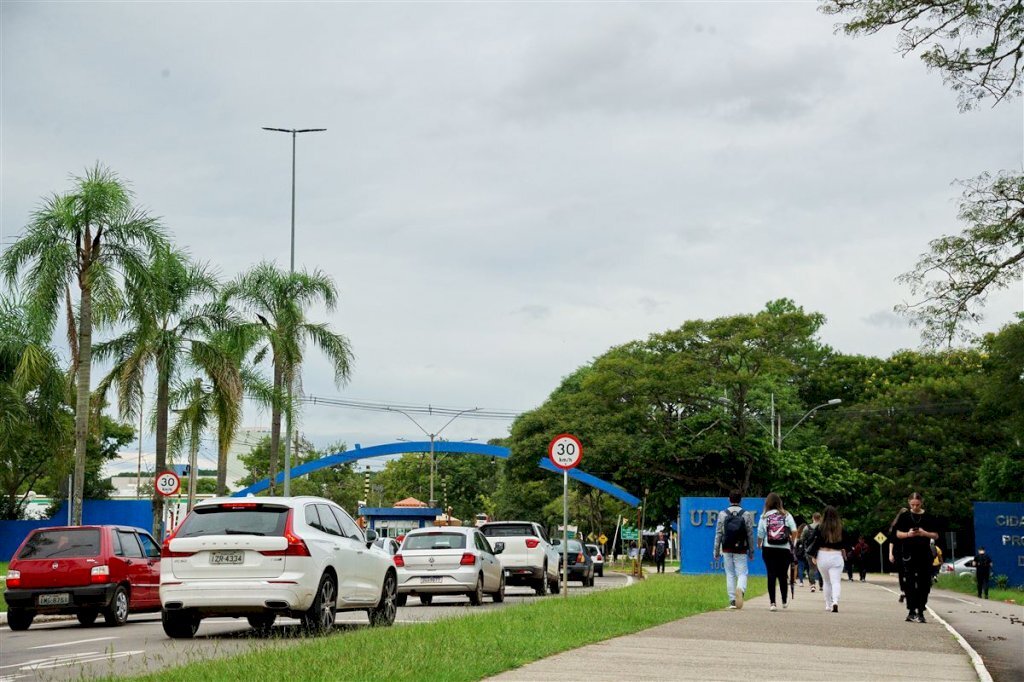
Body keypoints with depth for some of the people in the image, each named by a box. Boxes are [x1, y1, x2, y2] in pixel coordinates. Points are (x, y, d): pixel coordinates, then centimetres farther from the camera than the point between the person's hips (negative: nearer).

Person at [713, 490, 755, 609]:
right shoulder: (746, 514, -1)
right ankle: (740, 589, -30)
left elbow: (718, 534, 1)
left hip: (727, 549, 1)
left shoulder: (722, 514, 1)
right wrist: (751, 551, 9)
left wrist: (716, 551, 7)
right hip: (741, 550, -1)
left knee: (730, 575, 9)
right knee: (742, 574, 1)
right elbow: (750, 534, 1)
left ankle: (732, 601, 6)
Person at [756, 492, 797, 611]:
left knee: (771, 575, 0)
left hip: (768, 549, -1)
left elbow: (760, 534, 0)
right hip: (784, 549, 1)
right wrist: (791, 540, 11)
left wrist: (759, 545, 19)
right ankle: (784, 601, 25)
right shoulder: (786, 515, 1)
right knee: (783, 576, 13)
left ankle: (772, 603, -6)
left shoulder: (764, 517, 0)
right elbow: (794, 531, -8)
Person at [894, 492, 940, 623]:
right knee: (910, 583, -4)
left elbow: (936, 535, 6)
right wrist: (908, 534, -12)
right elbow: (898, 534, 8)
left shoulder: (928, 517, 5)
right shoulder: (904, 516, 5)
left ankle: (920, 612, 8)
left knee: (924, 584, 0)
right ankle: (911, 611, -1)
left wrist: (924, 533, -12)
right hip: (909, 553, 0)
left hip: (924, 553, 0)